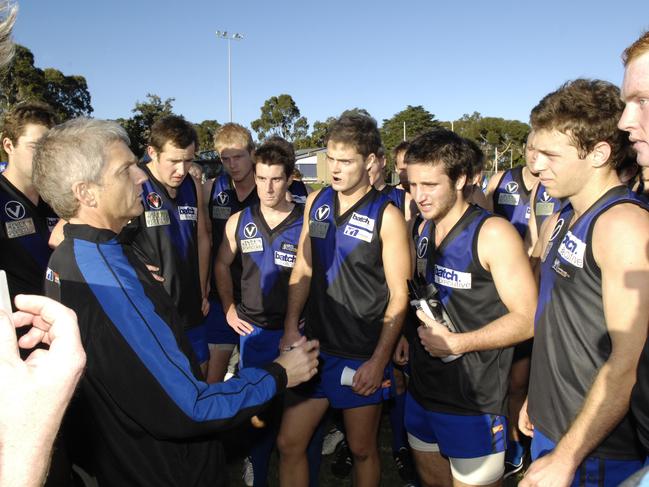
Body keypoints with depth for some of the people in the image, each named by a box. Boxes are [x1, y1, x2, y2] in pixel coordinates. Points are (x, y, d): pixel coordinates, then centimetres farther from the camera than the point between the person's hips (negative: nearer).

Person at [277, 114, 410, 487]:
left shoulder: (386, 215, -12)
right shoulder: (316, 202, 3)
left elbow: (398, 294, -11)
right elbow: (303, 268, 9)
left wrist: (379, 361, -14)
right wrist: (291, 329, 0)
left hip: (363, 355, -4)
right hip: (315, 345, 4)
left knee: (362, 449, 14)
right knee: (289, 443, 9)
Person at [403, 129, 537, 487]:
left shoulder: (493, 233, -16)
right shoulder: (425, 229, 6)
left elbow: (528, 318, -17)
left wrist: (456, 343, -22)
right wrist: (408, 332, 2)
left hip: (473, 401, -7)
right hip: (422, 389, 7)